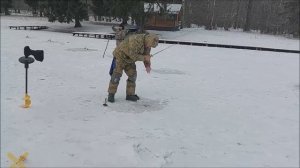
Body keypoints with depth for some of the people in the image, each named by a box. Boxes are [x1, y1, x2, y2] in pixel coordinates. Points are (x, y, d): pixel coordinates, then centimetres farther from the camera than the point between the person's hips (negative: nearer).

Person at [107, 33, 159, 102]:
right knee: (117, 74, -12)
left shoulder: (147, 42, -6)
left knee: (132, 75, 1)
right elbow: (133, 55, -32)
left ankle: (130, 95, 9)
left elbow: (146, 55, 2)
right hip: (121, 55, -8)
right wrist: (144, 58, -26)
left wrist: (147, 66, -13)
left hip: (129, 59, 8)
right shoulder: (136, 40, -35)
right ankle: (111, 95, -3)